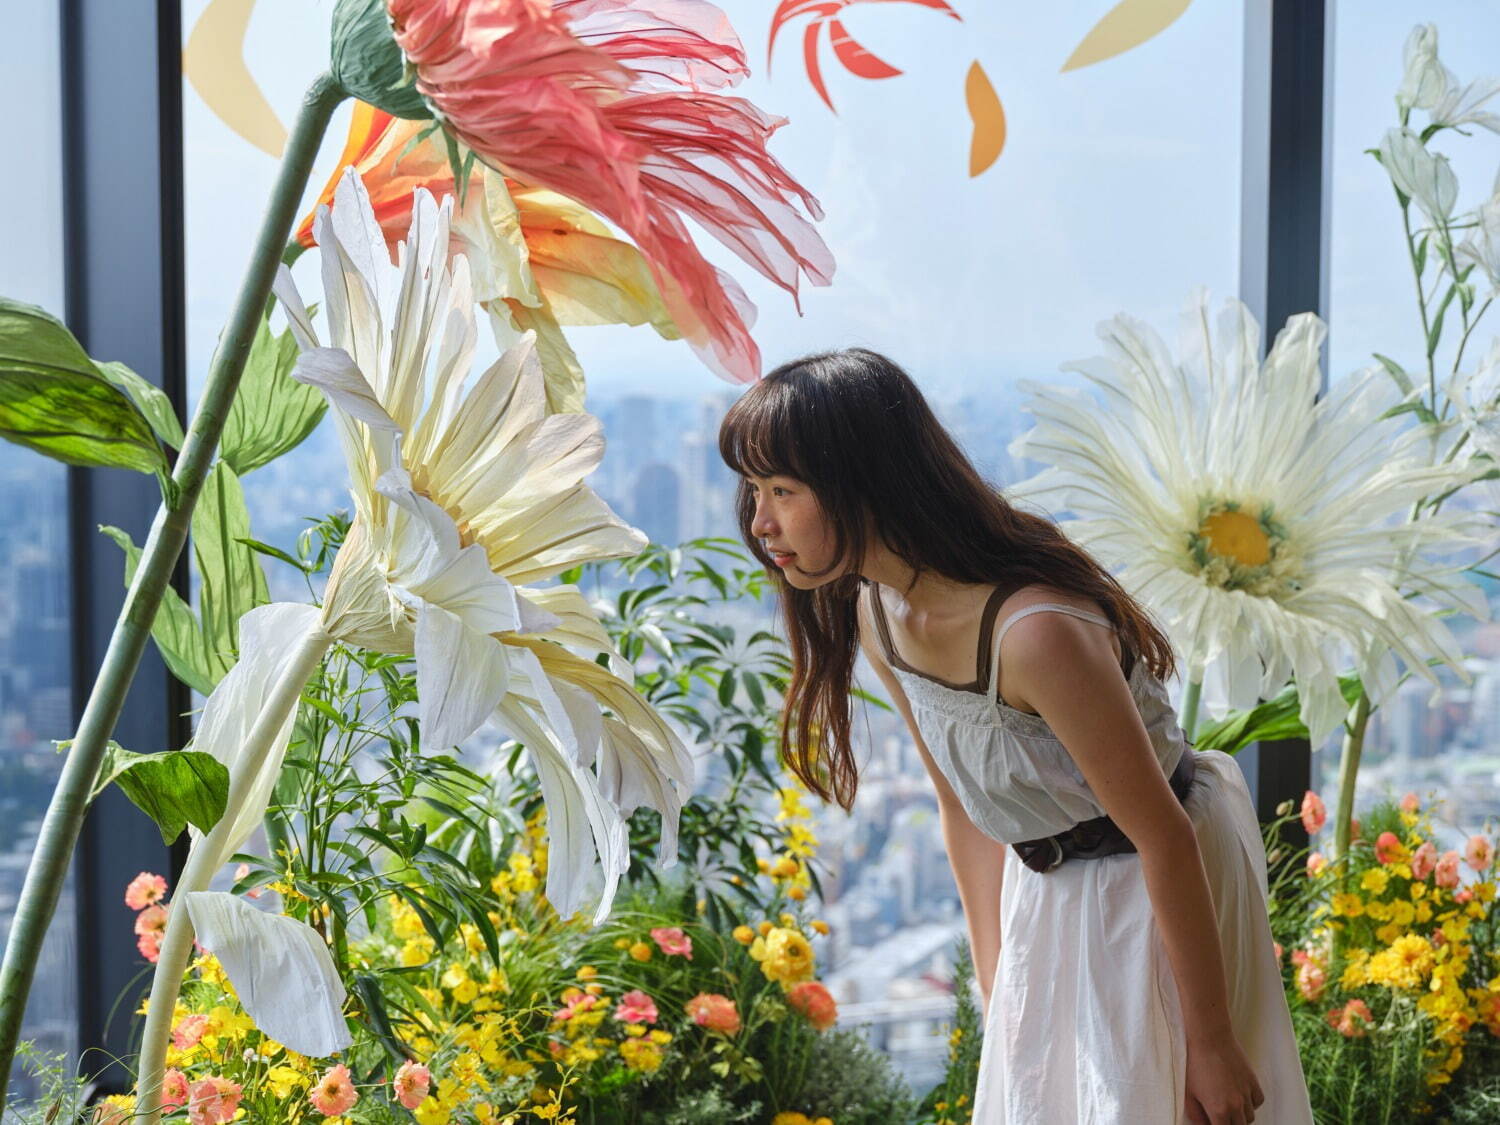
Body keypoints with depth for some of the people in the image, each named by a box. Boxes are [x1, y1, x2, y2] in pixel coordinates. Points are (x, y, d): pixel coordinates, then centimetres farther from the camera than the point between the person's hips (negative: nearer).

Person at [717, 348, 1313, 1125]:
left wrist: (1211, 1042, -17)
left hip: (1164, 892, -7)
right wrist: (996, 991, 5)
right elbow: (963, 806, 3)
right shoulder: (878, 616, -8)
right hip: (1043, 897, 7)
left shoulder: (1035, 629, -33)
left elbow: (1165, 837, -25)